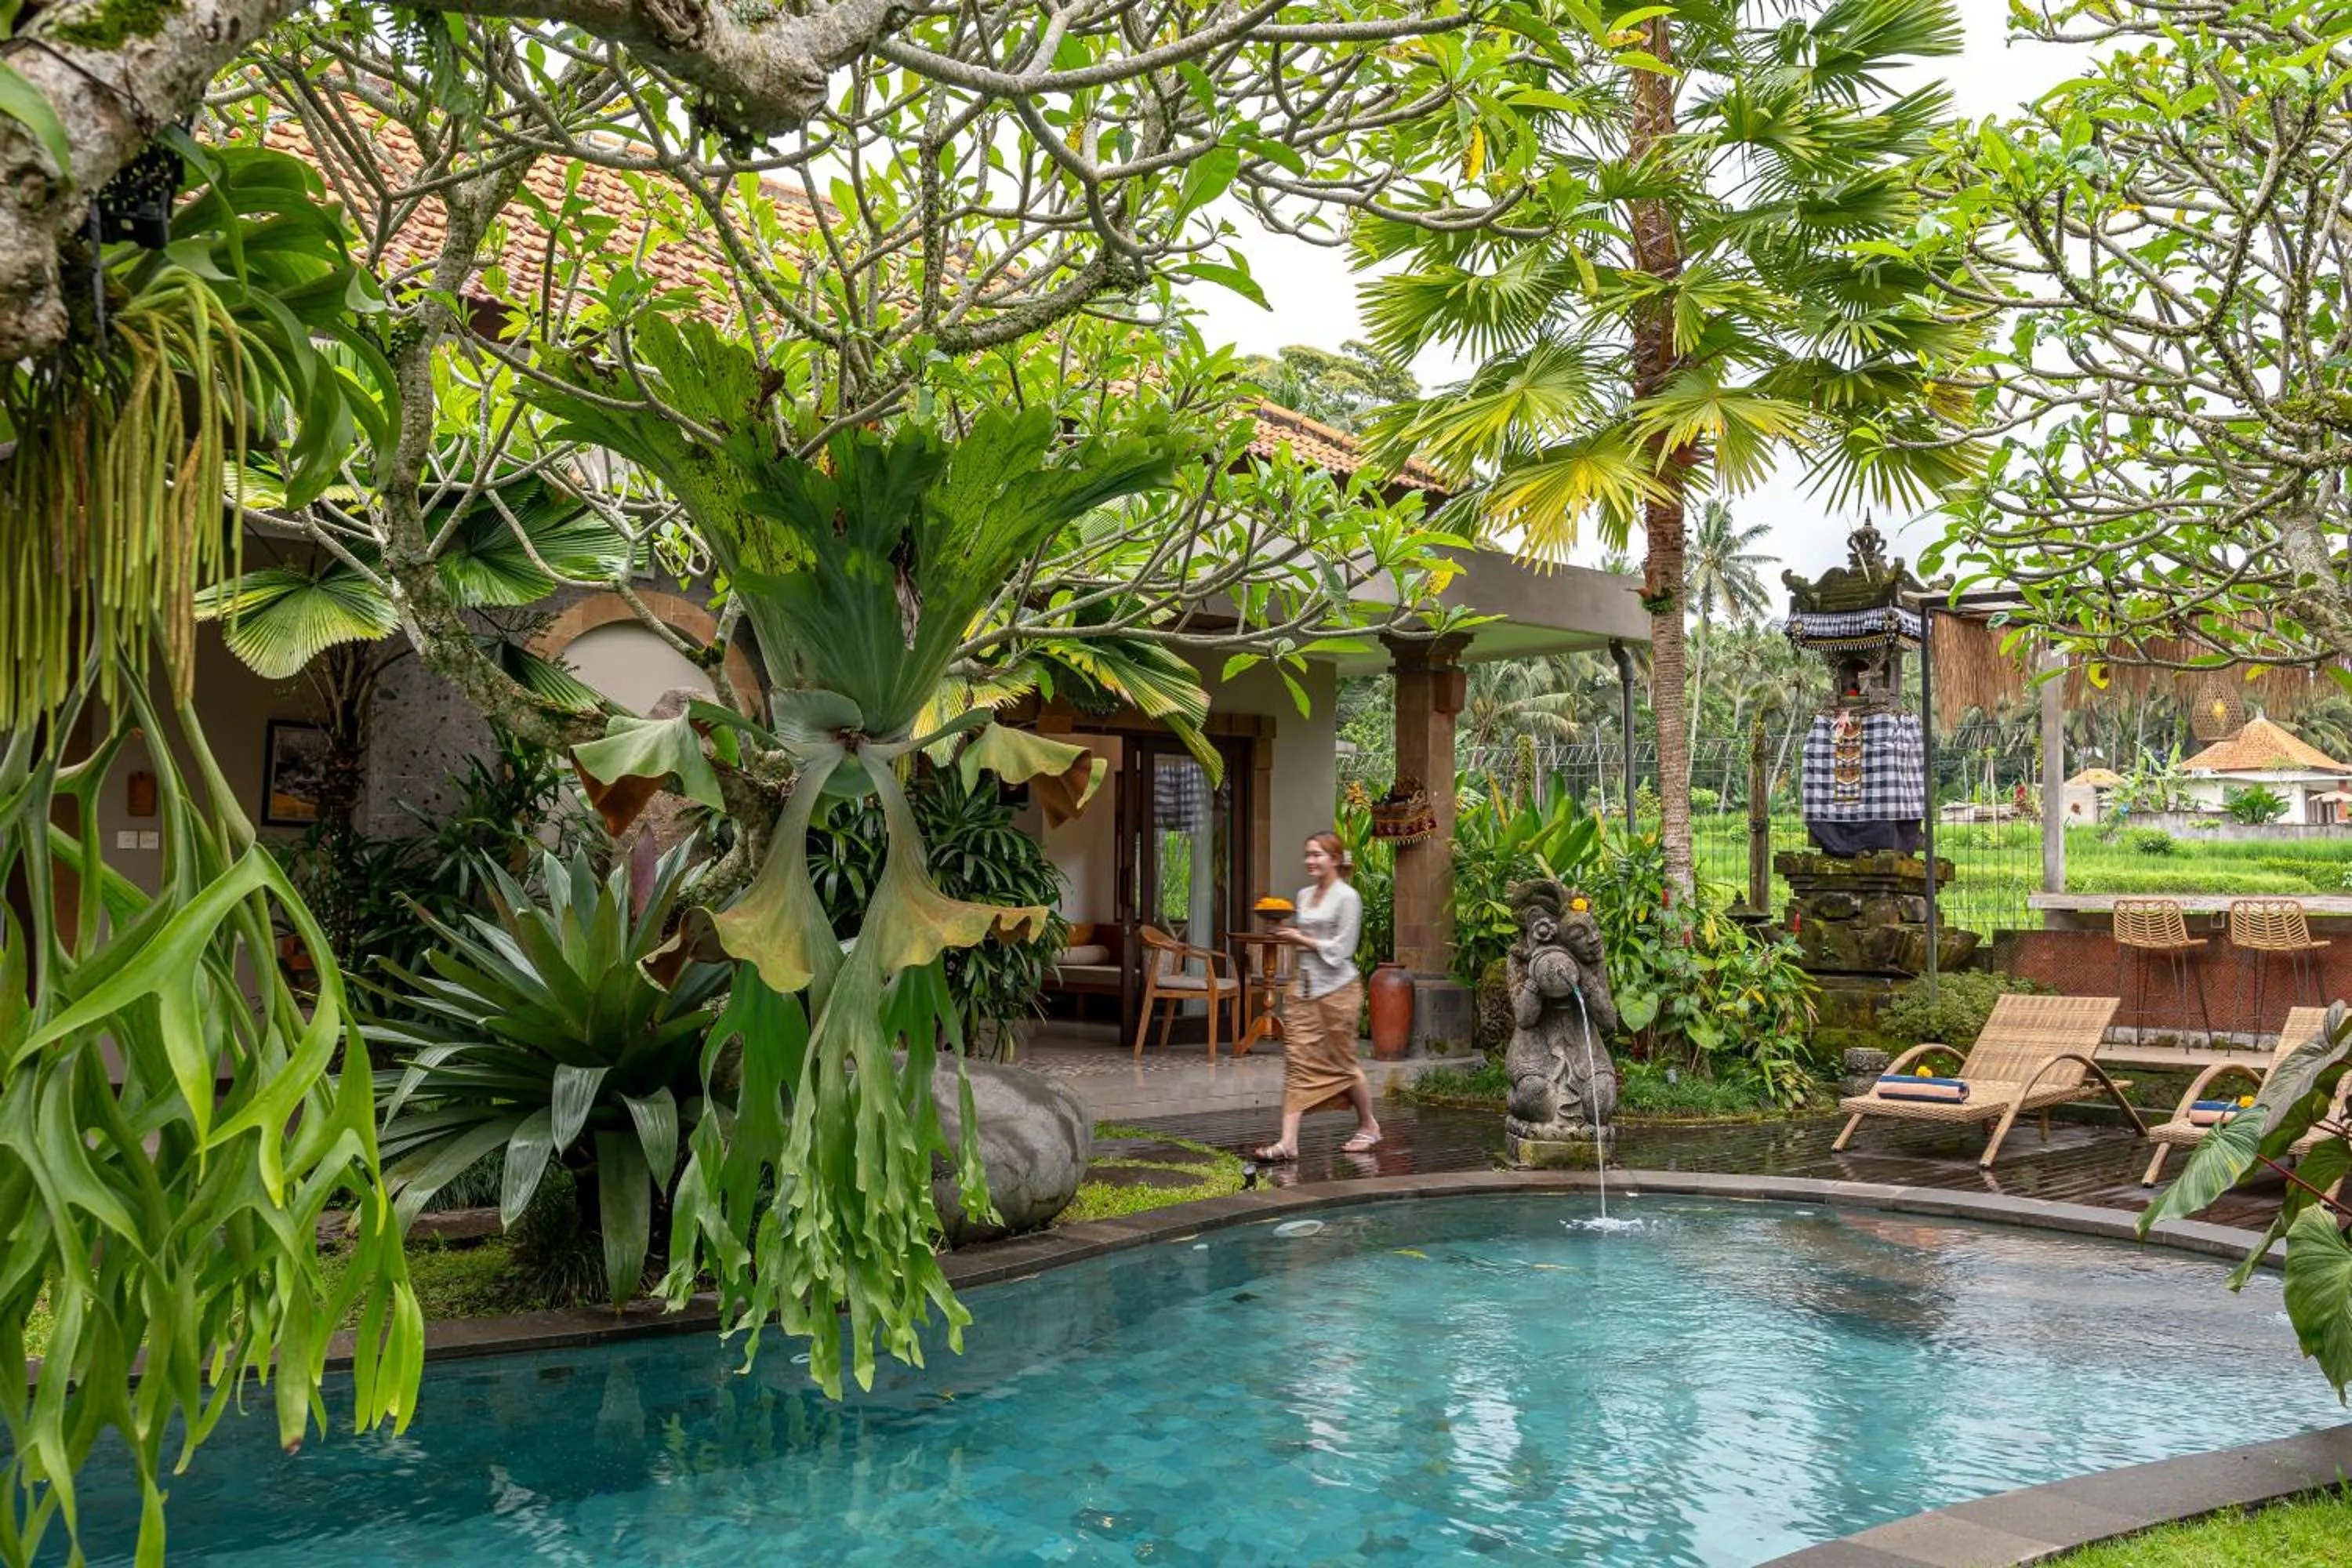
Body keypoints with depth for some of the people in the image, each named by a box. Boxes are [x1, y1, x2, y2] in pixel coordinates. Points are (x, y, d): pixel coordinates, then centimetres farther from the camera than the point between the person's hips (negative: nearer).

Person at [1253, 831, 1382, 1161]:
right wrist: (1289, 936, 5)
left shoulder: (1347, 898, -10)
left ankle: (1369, 1126, 28)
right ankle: (1288, 1141, -7)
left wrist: (1300, 939, -11)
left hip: (1337, 989, -6)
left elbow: (1340, 949, -14)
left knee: (1342, 1061, 6)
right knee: (1298, 1062, -2)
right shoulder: (1304, 895, 11)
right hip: (1304, 986, 6)